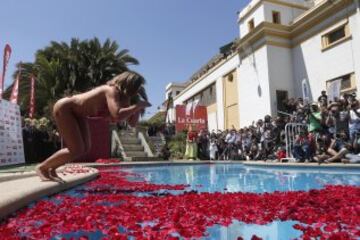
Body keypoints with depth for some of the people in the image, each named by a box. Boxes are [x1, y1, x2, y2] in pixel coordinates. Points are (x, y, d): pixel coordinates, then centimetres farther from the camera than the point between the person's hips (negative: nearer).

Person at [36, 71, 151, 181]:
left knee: (85, 148, 5)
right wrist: (137, 105, -35)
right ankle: (42, 167, 7)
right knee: (76, 150, -13)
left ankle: (51, 169, 21)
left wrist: (137, 108, -17)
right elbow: (117, 116, -47)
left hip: (76, 113, 10)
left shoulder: (122, 96, -2)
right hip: (64, 108, -9)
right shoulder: (112, 91, -29)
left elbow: (132, 122, -2)